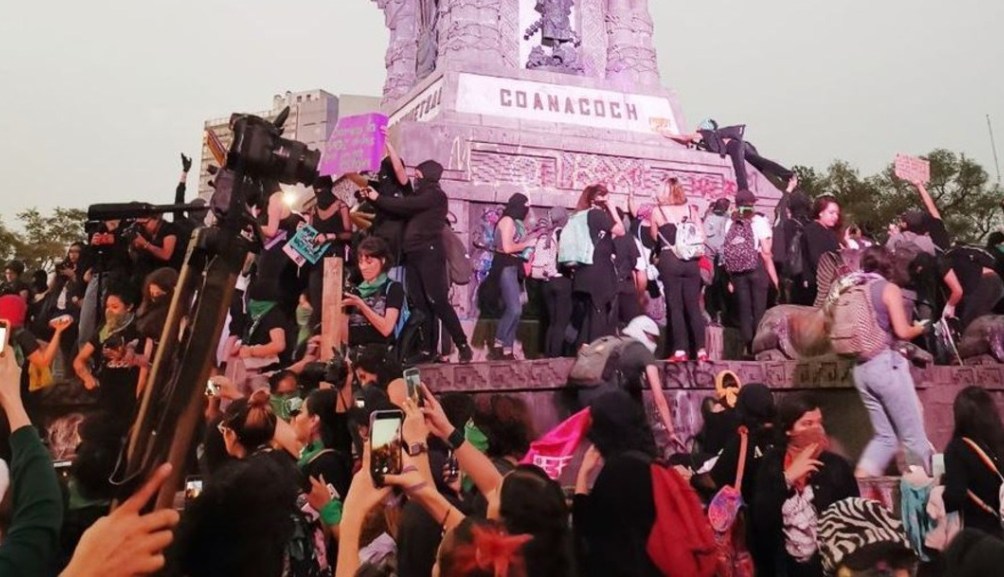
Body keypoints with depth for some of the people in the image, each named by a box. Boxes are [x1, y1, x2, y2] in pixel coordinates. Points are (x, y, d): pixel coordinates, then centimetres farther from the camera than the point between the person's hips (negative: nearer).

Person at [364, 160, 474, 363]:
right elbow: (405, 208, 16)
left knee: (438, 302, -12)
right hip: (414, 255, 8)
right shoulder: (420, 197, 26)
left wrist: (378, 198, -1)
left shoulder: (435, 195, -1)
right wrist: (377, 199, 6)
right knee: (420, 304, 1)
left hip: (429, 253, -8)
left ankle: (463, 346, -8)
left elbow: (405, 206, -10)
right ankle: (429, 350, 3)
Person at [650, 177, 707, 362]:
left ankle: (680, 351, -2)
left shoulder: (657, 211, 1)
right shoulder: (690, 209, 6)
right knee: (693, 306, 6)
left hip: (669, 260, -2)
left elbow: (654, 237, 9)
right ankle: (701, 350, 5)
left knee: (675, 306, 1)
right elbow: (702, 235, 4)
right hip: (690, 260, 2)